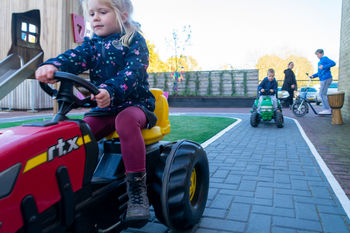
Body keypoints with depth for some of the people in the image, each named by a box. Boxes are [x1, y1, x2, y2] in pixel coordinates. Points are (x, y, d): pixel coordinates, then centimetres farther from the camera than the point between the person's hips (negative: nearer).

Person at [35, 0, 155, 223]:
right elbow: (75, 57, -6)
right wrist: (52, 66, -30)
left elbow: (133, 71, -20)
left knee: (126, 121, -38)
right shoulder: (92, 44, 14)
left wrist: (111, 91, -38)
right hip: (103, 108, 5)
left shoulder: (135, 41, -1)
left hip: (134, 103, -5)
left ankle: (137, 189, -32)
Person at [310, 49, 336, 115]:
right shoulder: (320, 62, 24)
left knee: (322, 94, -11)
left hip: (326, 79, -10)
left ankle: (327, 110, -9)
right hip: (323, 79, 10)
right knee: (323, 94, 11)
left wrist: (324, 67, -23)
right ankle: (327, 109, 15)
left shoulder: (325, 58, -3)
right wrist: (313, 76, 15)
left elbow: (333, 63, -18)